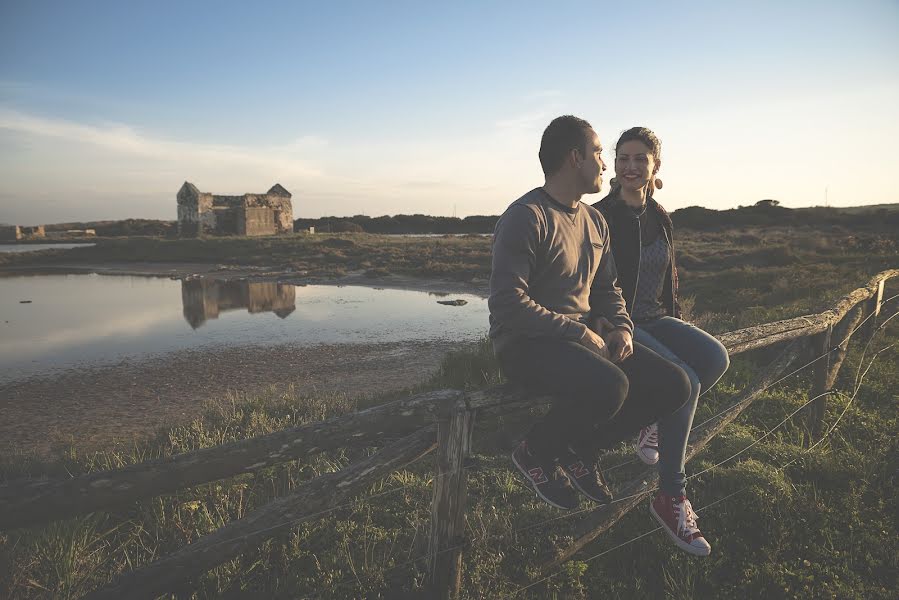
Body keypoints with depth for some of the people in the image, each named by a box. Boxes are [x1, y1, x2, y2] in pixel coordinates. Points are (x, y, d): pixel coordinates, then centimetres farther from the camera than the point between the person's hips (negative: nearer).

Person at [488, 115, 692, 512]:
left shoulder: (594, 221, 15)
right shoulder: (526, 217, -13)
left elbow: (606, 288, 22)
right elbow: (507, 303, -22)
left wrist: (622, 327, 0)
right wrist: (581, 334, -20)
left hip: (583, 337, 8)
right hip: (526, 342, -8)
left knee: (673, 386, -7)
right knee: (609, 386, -35)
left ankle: (581, 449, 10)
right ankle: (536, 454, -4)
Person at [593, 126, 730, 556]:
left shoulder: (659, 218, 12)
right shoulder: (600, 217, -9)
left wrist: (675, 319, 11)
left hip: (655, 319, 7)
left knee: (715, 358, -21)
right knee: (685, 381, -26)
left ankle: (656, 424, 4)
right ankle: (671, 497, -11)